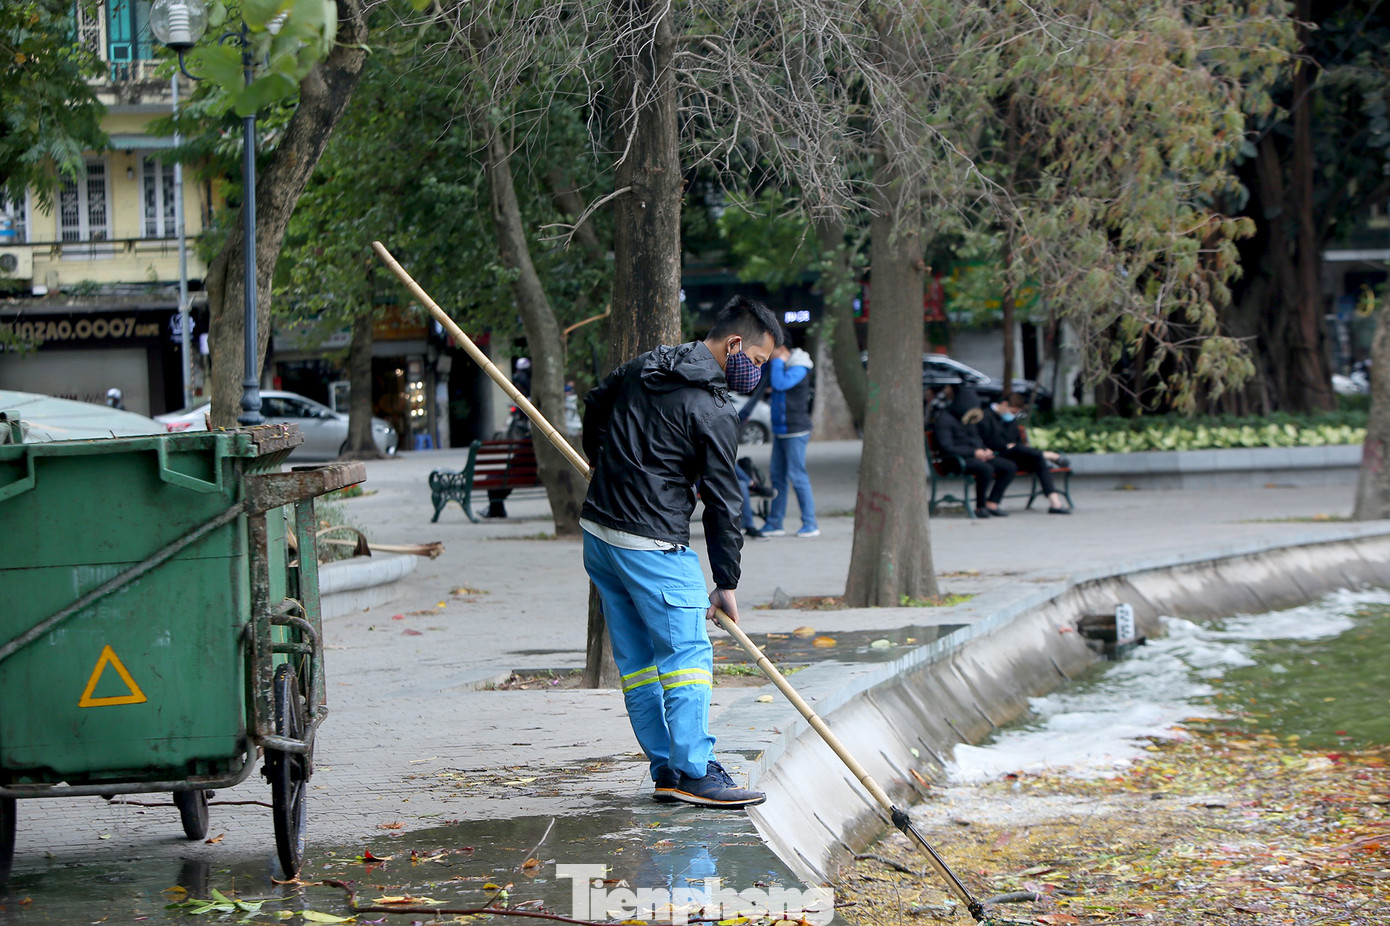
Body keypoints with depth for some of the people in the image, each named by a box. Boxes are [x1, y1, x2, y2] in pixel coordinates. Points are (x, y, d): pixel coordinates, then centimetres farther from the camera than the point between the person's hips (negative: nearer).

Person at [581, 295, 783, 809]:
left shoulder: (645, 365, 10)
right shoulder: (712, 409, -14)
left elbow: (595, 405, 28)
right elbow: (723, 499, -9)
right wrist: (726, 583, -1)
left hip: (597, 531, 9)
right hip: (652, 544, -9)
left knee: (636, 659, 10)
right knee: (688, 652, -5)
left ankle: (666, 769, 14)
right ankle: (694, 772, -8)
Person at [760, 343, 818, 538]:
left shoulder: (799, 368, -14)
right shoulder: (781, 365, 13)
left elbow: (779, 383, -28)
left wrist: (778, 361, -14)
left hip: (795, 431, -9)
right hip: (780, 431, 9)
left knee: (797, 476, -8)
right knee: (778, 477, 9)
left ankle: (810, 524, -4)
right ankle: (774, 523, 14)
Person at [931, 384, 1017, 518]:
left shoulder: (970, 420, 20)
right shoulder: (944, 419, -10)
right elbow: (946, 448, -19)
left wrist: (986, 451, 7)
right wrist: (974, 453, -19)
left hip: (978, 456, 9)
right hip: (958, 460, -9)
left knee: (1010, 467, -4)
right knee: (986, 468, -37)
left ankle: (992, 503, -9)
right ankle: (980, 507, -22)